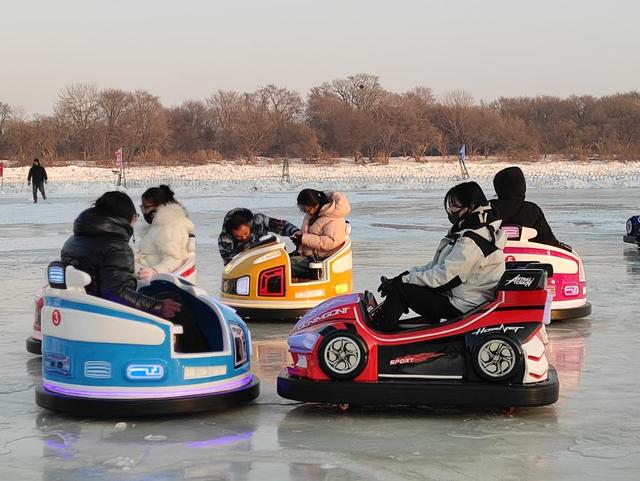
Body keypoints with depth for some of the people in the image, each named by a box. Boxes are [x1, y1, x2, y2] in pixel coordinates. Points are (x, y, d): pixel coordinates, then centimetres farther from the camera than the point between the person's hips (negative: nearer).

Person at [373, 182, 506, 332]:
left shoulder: (471, 241, -22)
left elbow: (443, 277, -24)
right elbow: (440, 265, 14)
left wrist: (403, 280, -16)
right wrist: (406, 275, 4)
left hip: (461, 307, -11)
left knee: (400, 290, -11)